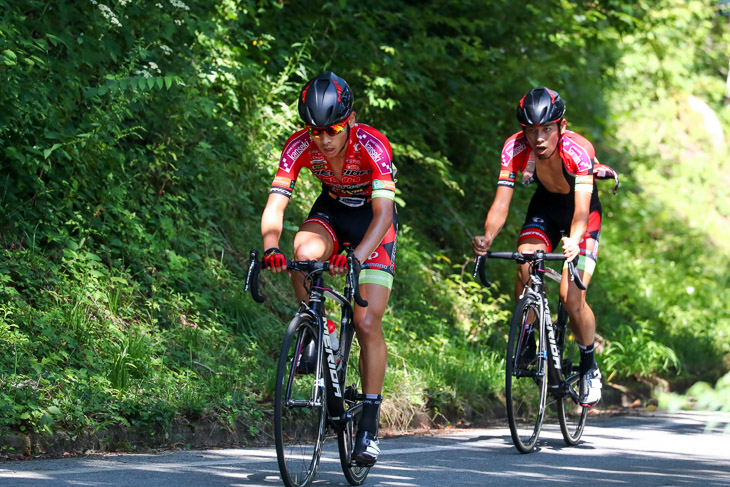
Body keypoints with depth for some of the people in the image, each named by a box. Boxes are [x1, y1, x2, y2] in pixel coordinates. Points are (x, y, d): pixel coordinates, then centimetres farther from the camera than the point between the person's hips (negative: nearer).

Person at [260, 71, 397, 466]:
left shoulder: (372, 145, -33)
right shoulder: (300, 146, -24)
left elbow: (383, 213, -41)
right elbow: (275, 205, -30)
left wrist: (357, 256, -58)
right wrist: (271, 248, -50)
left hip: (372, 219, -3)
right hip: (331, 211, 3)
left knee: (367, 323, -12)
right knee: (304, 252, -34)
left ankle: (369, 425, -3)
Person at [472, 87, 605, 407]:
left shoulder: (578, 150, -34)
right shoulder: (515, 149, -26)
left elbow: (581, 209, -43)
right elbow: (501, 203, -29)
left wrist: (573, 242, -63)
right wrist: (487, 239, -48)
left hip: (583, 213, -3)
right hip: (545, 207, 3)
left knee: (571, 298, -17)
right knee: (525, 269, -27)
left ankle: (589, 367, 7)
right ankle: (527, 339, -2)